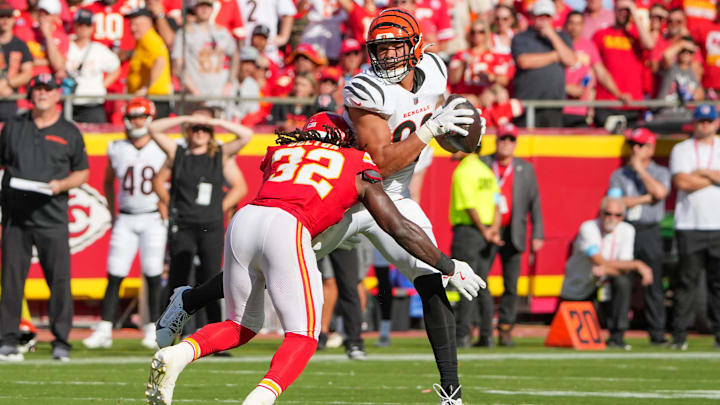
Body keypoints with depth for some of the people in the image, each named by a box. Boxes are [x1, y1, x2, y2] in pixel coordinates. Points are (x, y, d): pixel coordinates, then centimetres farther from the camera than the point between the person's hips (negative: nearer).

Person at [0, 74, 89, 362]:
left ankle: (61, 342, 2)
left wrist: (60, 185, -7)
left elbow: (82, 172, 12)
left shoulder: (69, 132, 9)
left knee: (59, 279, -5)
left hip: (52, 218, -1)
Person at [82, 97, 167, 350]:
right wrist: (112, 214, 13)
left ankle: (153, 329, 8)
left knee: (153, 274, -1)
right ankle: (104, 330, -3)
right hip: (125, 219, 2)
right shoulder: (117, 150, 5)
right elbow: (108, 182, 19)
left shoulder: (163, 150, -1)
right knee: (115, 274, -4)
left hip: (153, 218, -2)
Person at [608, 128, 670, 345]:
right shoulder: (619, 175, 12)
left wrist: (640, 169, -5)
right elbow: (618, 202, -4)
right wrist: (647, 198, -6)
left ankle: (657, 333, -3)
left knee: (653, 283, -4)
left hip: (649, 231, -1)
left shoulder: (660, 172, 10)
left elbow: (660, 192, -12)